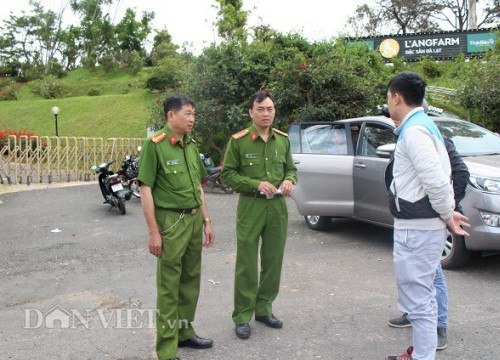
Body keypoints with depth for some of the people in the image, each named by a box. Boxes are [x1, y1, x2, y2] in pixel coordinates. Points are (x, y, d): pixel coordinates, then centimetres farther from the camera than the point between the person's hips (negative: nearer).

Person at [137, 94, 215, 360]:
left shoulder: (191, 145, 12)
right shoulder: (155, 145, -11)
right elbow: (146, 190, -13)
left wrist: (206, 221, 15)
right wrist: (153, 231, -16)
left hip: (194, 220, 7)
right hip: (171, 221, -7)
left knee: (190, 281, 15)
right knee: (169, 286, 0)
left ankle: (185, 332, 31)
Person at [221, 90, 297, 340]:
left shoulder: (283, 140, 8)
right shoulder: (238, 141, -5)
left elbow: (291, 168, 18)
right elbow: (228, 174, -4)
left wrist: (289, 180, -6)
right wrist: (257, 184, -16)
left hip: (278, 206, 5)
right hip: (250, 206, -4)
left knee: (273, 261, 11)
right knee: (247, 263, -1)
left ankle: (264, 309, 27)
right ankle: (242, 316, 11)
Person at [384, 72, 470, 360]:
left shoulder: (413, 131, -18)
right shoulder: (423, 126, 15)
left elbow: (436, 180, -25)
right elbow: (439, 177, 16)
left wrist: (447, 215, -11)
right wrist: (448, 213, 11)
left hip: (417, 229, -11)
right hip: (420, 226, 11)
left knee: (418, 299, -2)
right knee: (421, 295, 22)